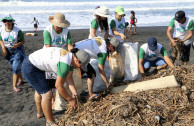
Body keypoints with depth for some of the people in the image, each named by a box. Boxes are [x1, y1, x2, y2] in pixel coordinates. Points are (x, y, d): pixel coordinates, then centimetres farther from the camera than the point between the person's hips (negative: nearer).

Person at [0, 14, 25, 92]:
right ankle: (20, 80, 41)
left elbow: (23, 41, -9)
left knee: (16, 68, -11)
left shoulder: (18, 31, -18)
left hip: (17, 51, -4)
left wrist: (17, 45, -29)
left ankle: (14, 86, -1)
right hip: (8, 51, 4)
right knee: (15, 68, 17)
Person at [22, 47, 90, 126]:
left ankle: (40, 112, 52)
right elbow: (58, 86, -22)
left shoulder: (70, 56, -1)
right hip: (29, 68, -11)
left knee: (39, 90, 29)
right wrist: (70, 100, -10)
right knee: (47, 94, -8)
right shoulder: (65, 63, -29)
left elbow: (69, 78, 3)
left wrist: (74, 93, -5)